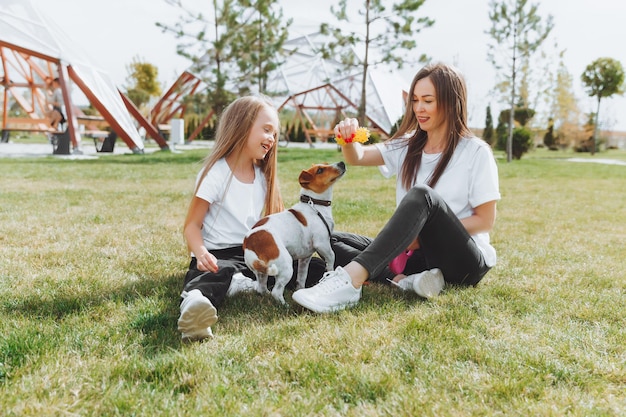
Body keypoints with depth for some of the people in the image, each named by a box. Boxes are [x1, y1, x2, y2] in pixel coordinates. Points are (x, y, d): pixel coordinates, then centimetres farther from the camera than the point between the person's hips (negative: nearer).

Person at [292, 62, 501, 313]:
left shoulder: (476, 152, -5)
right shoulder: (408, 147, 10)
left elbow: (485, 221, -7)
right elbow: (358, 157, -4)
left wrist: (426, 233, -16)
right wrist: (348, 140, -27)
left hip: (464, 261, -6)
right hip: (417, 254, 6)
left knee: (421, 195, -34)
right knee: (334, 242, -8)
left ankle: (348, 281, -46)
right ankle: (405, 279, -30)